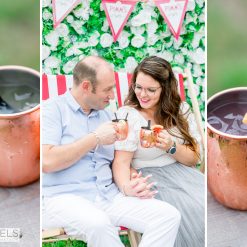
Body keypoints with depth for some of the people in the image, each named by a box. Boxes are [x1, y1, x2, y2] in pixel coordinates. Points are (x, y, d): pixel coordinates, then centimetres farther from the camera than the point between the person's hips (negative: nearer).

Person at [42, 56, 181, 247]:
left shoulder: (105, 115, 18)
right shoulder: (52, 109, -2)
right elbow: (47, 161, -17)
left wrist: (129, 183, -5)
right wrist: (96, 138, -10)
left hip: (110, 197, 6)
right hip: (64, 198, -6)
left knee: (169, 215, -14)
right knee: (97, 223, -39)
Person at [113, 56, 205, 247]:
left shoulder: (181, 111, 9)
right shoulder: (128, 115, -3)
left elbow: (194, 158, 8)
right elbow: (121, 162, -11)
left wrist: (171, 147, -13)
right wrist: (127, 187, -34)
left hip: (183, 174, 4)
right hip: (149, 178, -4)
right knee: (194, 212, -28)